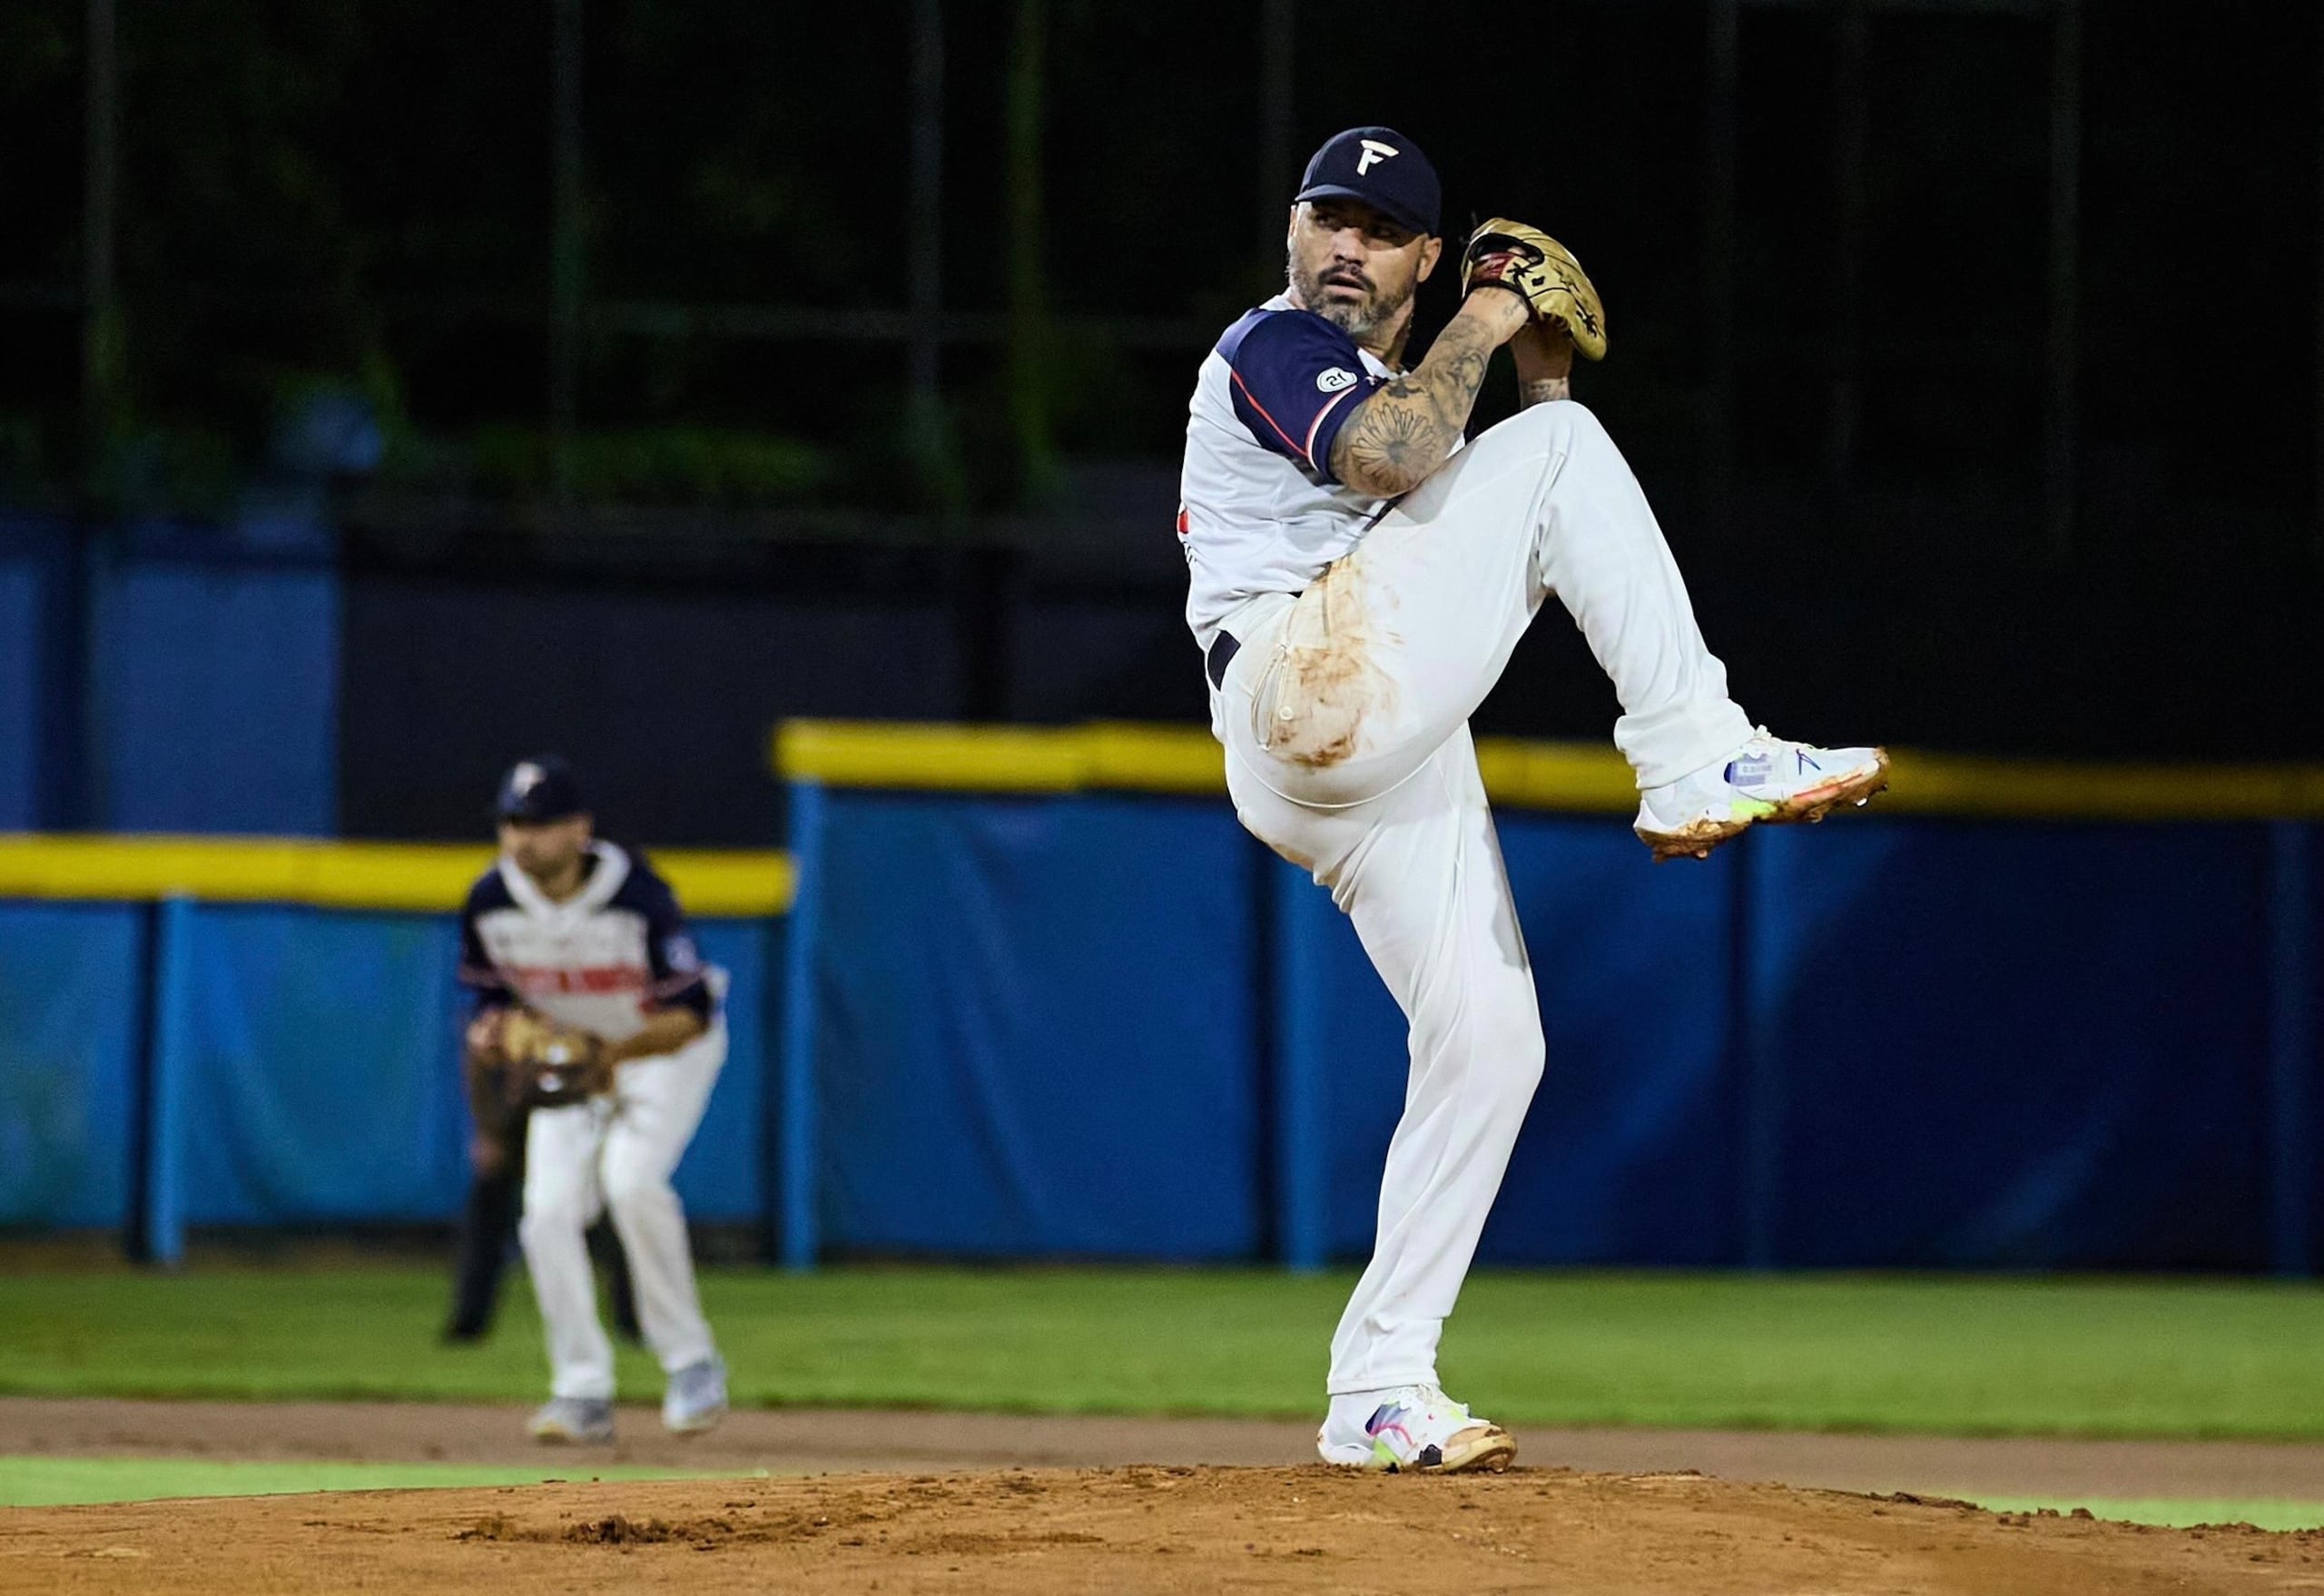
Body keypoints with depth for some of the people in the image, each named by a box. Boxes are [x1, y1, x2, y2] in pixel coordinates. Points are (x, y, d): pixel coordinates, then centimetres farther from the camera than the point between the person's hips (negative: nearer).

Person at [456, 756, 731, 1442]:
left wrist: (618, 1052, -40)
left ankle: (691, 1361, -14)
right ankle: (583, 1391, -1)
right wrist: (491, 1028, -20)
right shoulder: (491, 902, -15)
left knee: (630, 1180, -27)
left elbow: (691, 1013, -25)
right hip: (573, 1052, 5)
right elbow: (490, 992, 3)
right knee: (549, 1208, -10)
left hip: (667, 1046, -5)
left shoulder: (636, 896, -29)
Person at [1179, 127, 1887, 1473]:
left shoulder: (1401, 392, 32)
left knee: (1489, 1038, 1)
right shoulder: (1271, 349, 5)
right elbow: (1391, 457, -17)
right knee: (1557, 452, -14)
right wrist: (1478, 329, -2)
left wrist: (1544, 377, 15)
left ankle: (1379, 1394, 4)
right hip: (1300, 692, -9)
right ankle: (1696, 763, -23)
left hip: (1399, 752, 9)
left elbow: (1534, 558, 23)